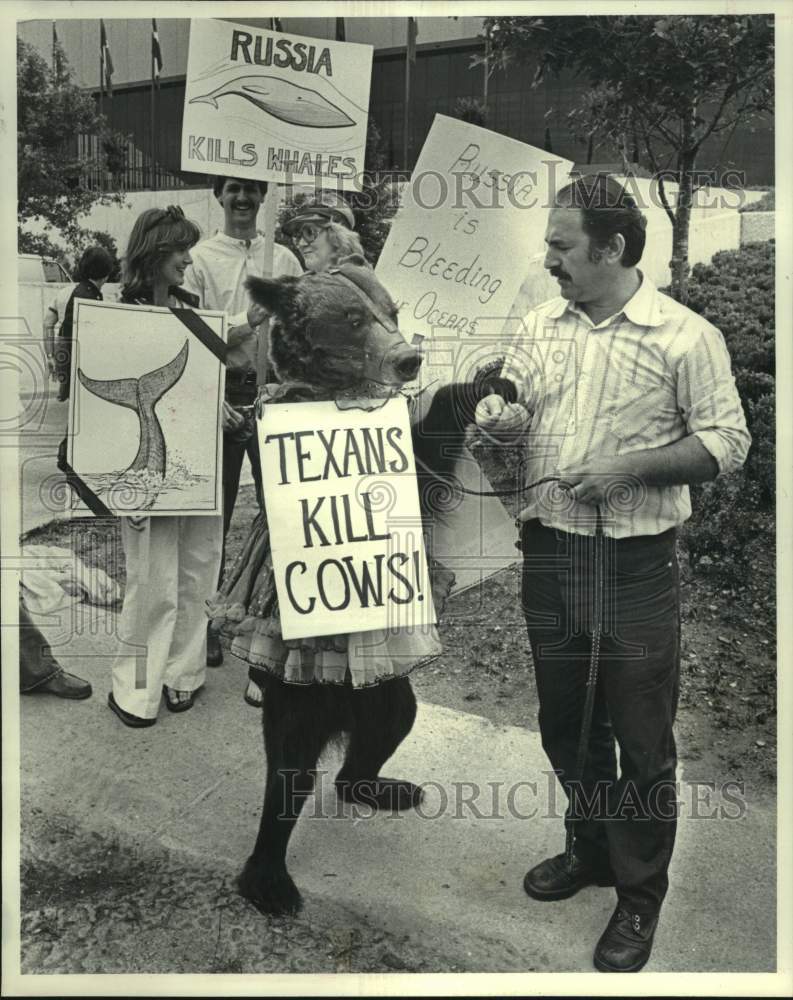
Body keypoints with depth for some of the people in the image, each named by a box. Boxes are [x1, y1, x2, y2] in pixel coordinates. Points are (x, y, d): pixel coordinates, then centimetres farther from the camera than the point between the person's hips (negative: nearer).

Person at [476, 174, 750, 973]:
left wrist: (631, 467, -20)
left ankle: (639, 897, 27)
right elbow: (511, 404, 12)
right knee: (565, 720, 19)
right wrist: (499, 419, -12)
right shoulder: (542, 324, 6)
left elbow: (727, 441, -8)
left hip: (635, 566, -5)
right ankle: (590, 849, 42)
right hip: (550, 553, 5)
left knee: (641, 736, 7)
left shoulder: (686, 335, -9)